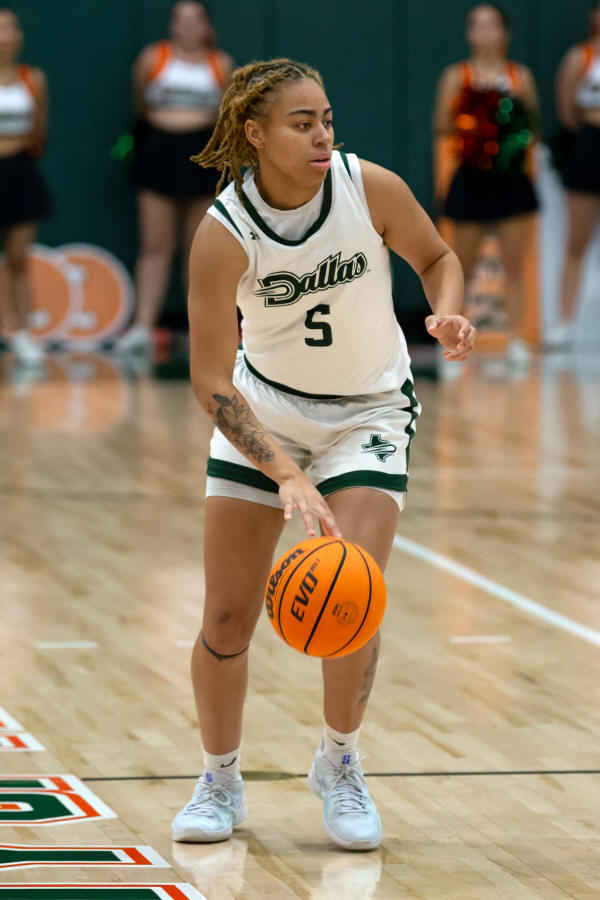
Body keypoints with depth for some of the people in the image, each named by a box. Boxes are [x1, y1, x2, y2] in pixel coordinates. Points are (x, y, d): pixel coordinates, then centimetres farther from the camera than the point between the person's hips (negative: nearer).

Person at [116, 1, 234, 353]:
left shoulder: (221, 65, 3)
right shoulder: (154, 58, 0)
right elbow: (140, 100, 12)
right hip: (159, 150, -1)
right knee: (156, 246, -3)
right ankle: (143, 327, -3)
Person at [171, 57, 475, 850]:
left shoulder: (370, 188, -19)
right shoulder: (224, 233, -23)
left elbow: (437, 256, 1)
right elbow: (211, 381, -22)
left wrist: (448, 314, -21)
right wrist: (286, 476, -32)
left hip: (369, 413, 0)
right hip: (262, 412, 0)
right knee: (227, 613, -1)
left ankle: (339, 764, 9)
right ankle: (220, 780, 22)